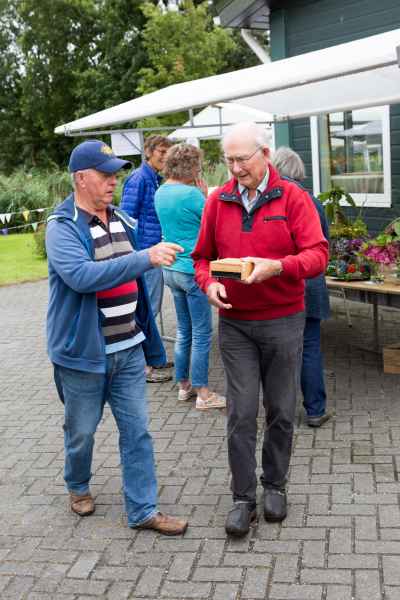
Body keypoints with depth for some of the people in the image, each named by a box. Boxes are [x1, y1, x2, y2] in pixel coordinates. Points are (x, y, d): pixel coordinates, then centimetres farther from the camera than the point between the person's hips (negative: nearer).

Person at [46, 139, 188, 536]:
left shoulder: (121, 221, 7)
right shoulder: (62, 227, -14)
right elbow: (82, 276, -33)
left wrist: (145, 338, 16)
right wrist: (145, 258, -36)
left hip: (128, 350, 5)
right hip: (83, 352, -5)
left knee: (137, 431, 7)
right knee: (81, 432, 15)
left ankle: (143, 511, 18)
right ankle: (78, 487, 41)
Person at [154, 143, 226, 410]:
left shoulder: (161, 192, 7)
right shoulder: (191, 194, -18)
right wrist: (206, 196, -1)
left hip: (171, 268, 8)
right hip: (192, 269, -8)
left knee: (184, 331, 17)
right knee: (202, 334, 1)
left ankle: (184, 385, 26)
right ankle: (203, 394, 8)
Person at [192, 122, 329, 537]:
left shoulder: (293, 198, -4)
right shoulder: (217, 201, 4)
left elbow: (317, 254, -11)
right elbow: (202, 256, 10)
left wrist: (278, 266, -28)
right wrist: (208, 283, -11)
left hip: (283, 321, -1)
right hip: (234, 323, 1)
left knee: (281, 411, 10)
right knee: (241, 413, 2)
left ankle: (275, 485, 29)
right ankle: (243, 498, 14)